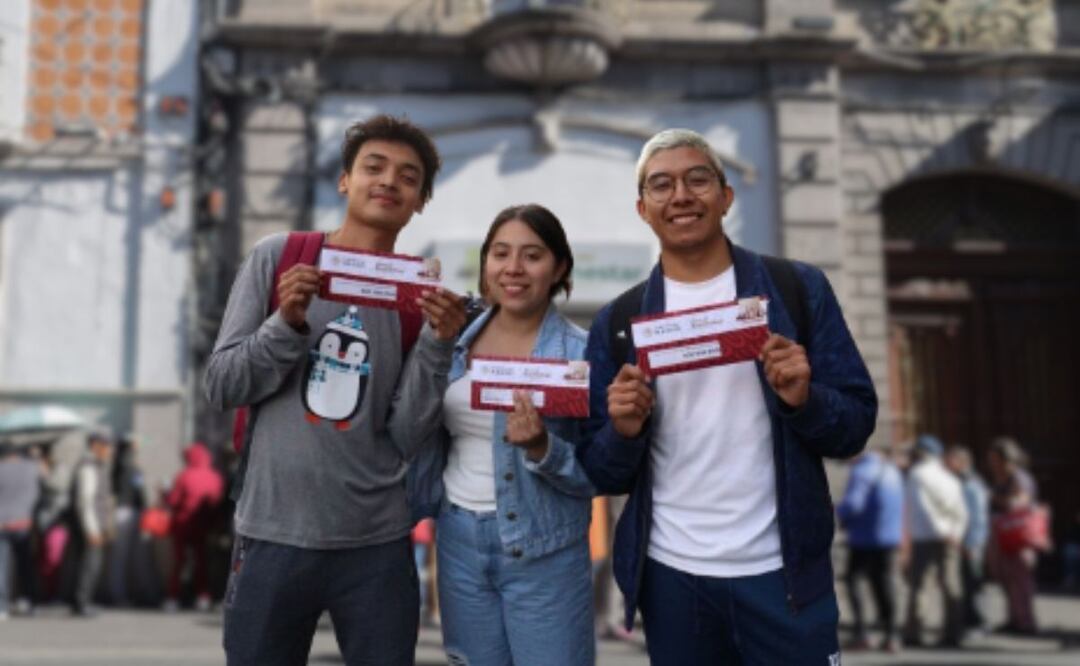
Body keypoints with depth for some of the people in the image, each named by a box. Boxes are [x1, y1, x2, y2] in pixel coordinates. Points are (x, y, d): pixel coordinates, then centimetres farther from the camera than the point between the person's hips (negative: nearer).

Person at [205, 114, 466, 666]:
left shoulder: (421, 296, 2)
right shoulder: (278, 257, 0)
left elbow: (407, 437, -4)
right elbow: (222, 387, -1)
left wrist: (437, 343, -15)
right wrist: (287, 323, -16)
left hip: (378, 543, 1)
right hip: (274, 534, -1)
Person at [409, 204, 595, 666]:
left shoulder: (582, 353, -10)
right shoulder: (456, 341, 3)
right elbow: (428, 438, 13)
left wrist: (541, 447, -26)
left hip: (544, 552, -4)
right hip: (458, 540, 4)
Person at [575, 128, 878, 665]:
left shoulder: (799, 289, -1)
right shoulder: (617, 322, 3)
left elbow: (855, 428, 0)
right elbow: (600, 474, 4)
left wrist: (804, 399, -20)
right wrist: (624, 431, -16)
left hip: (781, 571, -1)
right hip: (670, 575, 2)